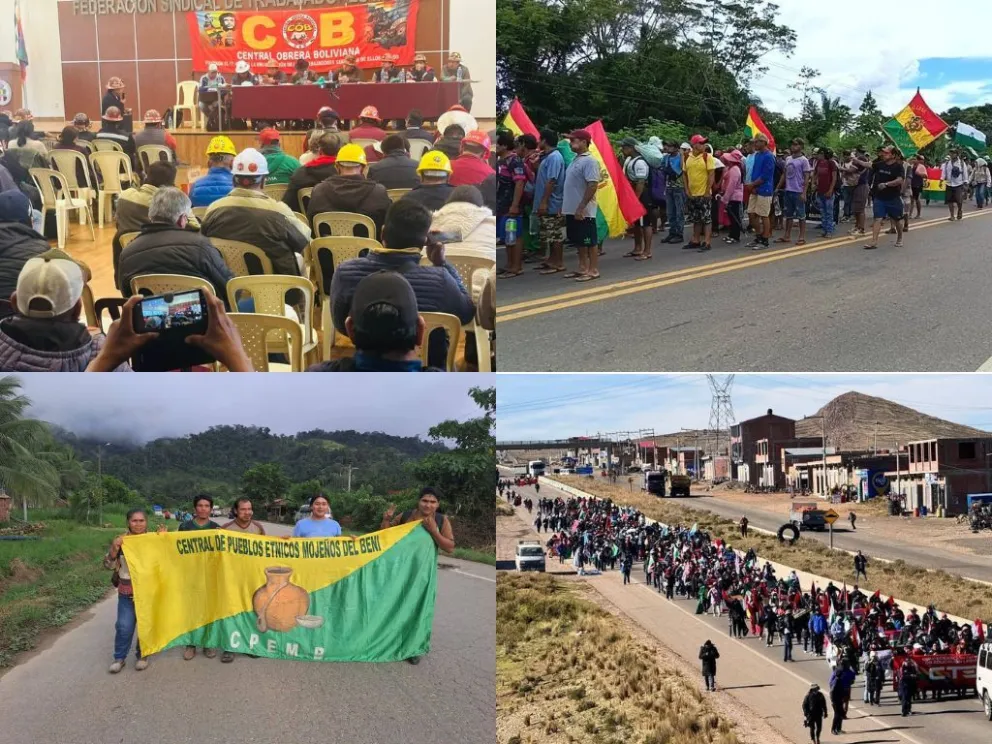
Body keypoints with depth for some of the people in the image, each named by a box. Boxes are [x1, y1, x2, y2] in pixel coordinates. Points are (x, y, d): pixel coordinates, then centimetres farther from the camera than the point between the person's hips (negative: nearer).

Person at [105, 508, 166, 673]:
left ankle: (142, 655, 26)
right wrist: (114, 548, -21)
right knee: (124, 626, -3)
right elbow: (108, 565, -4)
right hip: (127, 592, 0)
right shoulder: (120, 541, -3)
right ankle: (120, 657, 13)